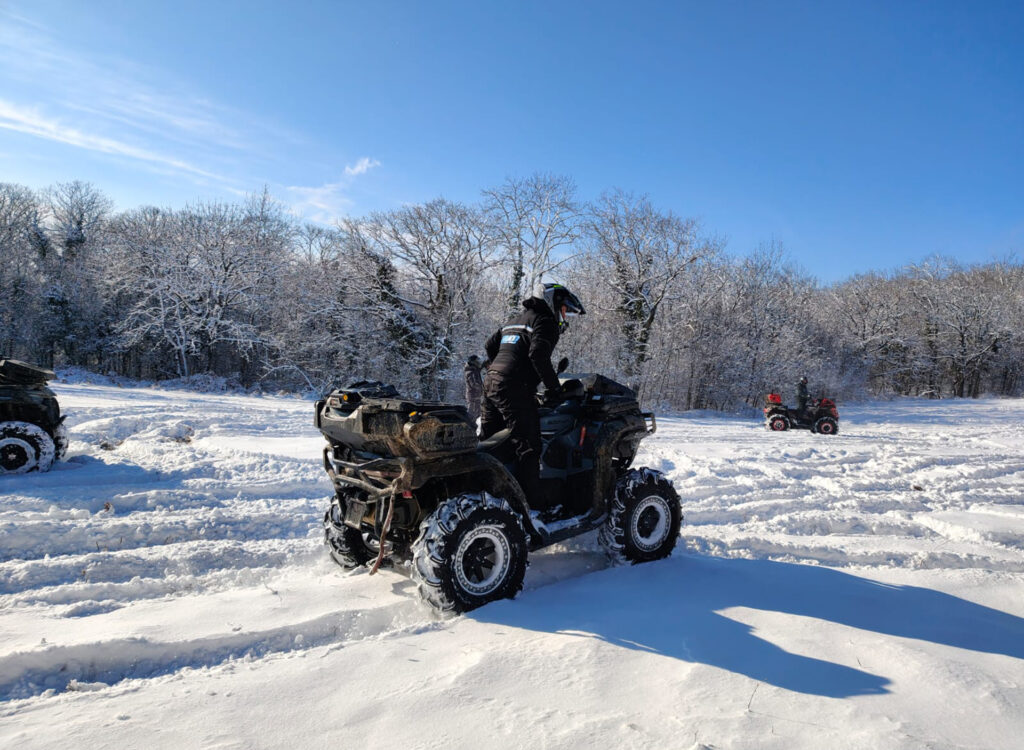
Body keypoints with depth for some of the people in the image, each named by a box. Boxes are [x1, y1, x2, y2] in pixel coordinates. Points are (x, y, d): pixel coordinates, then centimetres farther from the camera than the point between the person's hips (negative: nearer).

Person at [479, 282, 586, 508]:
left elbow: (490, 345, 26)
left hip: (490, 382, 9)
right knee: (527, 447, -9)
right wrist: (554, 386, -9)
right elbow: (538, 355, -16)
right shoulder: (546, 321, -1)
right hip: (515, 388, -9)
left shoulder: (515, 320, 26)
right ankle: (532, 502, -10)